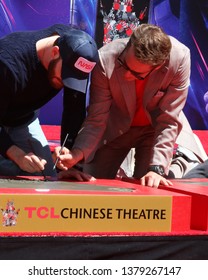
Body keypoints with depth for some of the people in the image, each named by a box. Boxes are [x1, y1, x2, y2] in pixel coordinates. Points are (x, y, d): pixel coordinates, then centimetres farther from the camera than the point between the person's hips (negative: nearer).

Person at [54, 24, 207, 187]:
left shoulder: (179, 58, -34)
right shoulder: (106, 59, -32)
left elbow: (168, 121, -26)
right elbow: (96, 119, -24)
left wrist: (156, 169, -31)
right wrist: (78, 153, -41)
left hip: (154, 129, -1)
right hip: (115, 127, 1)